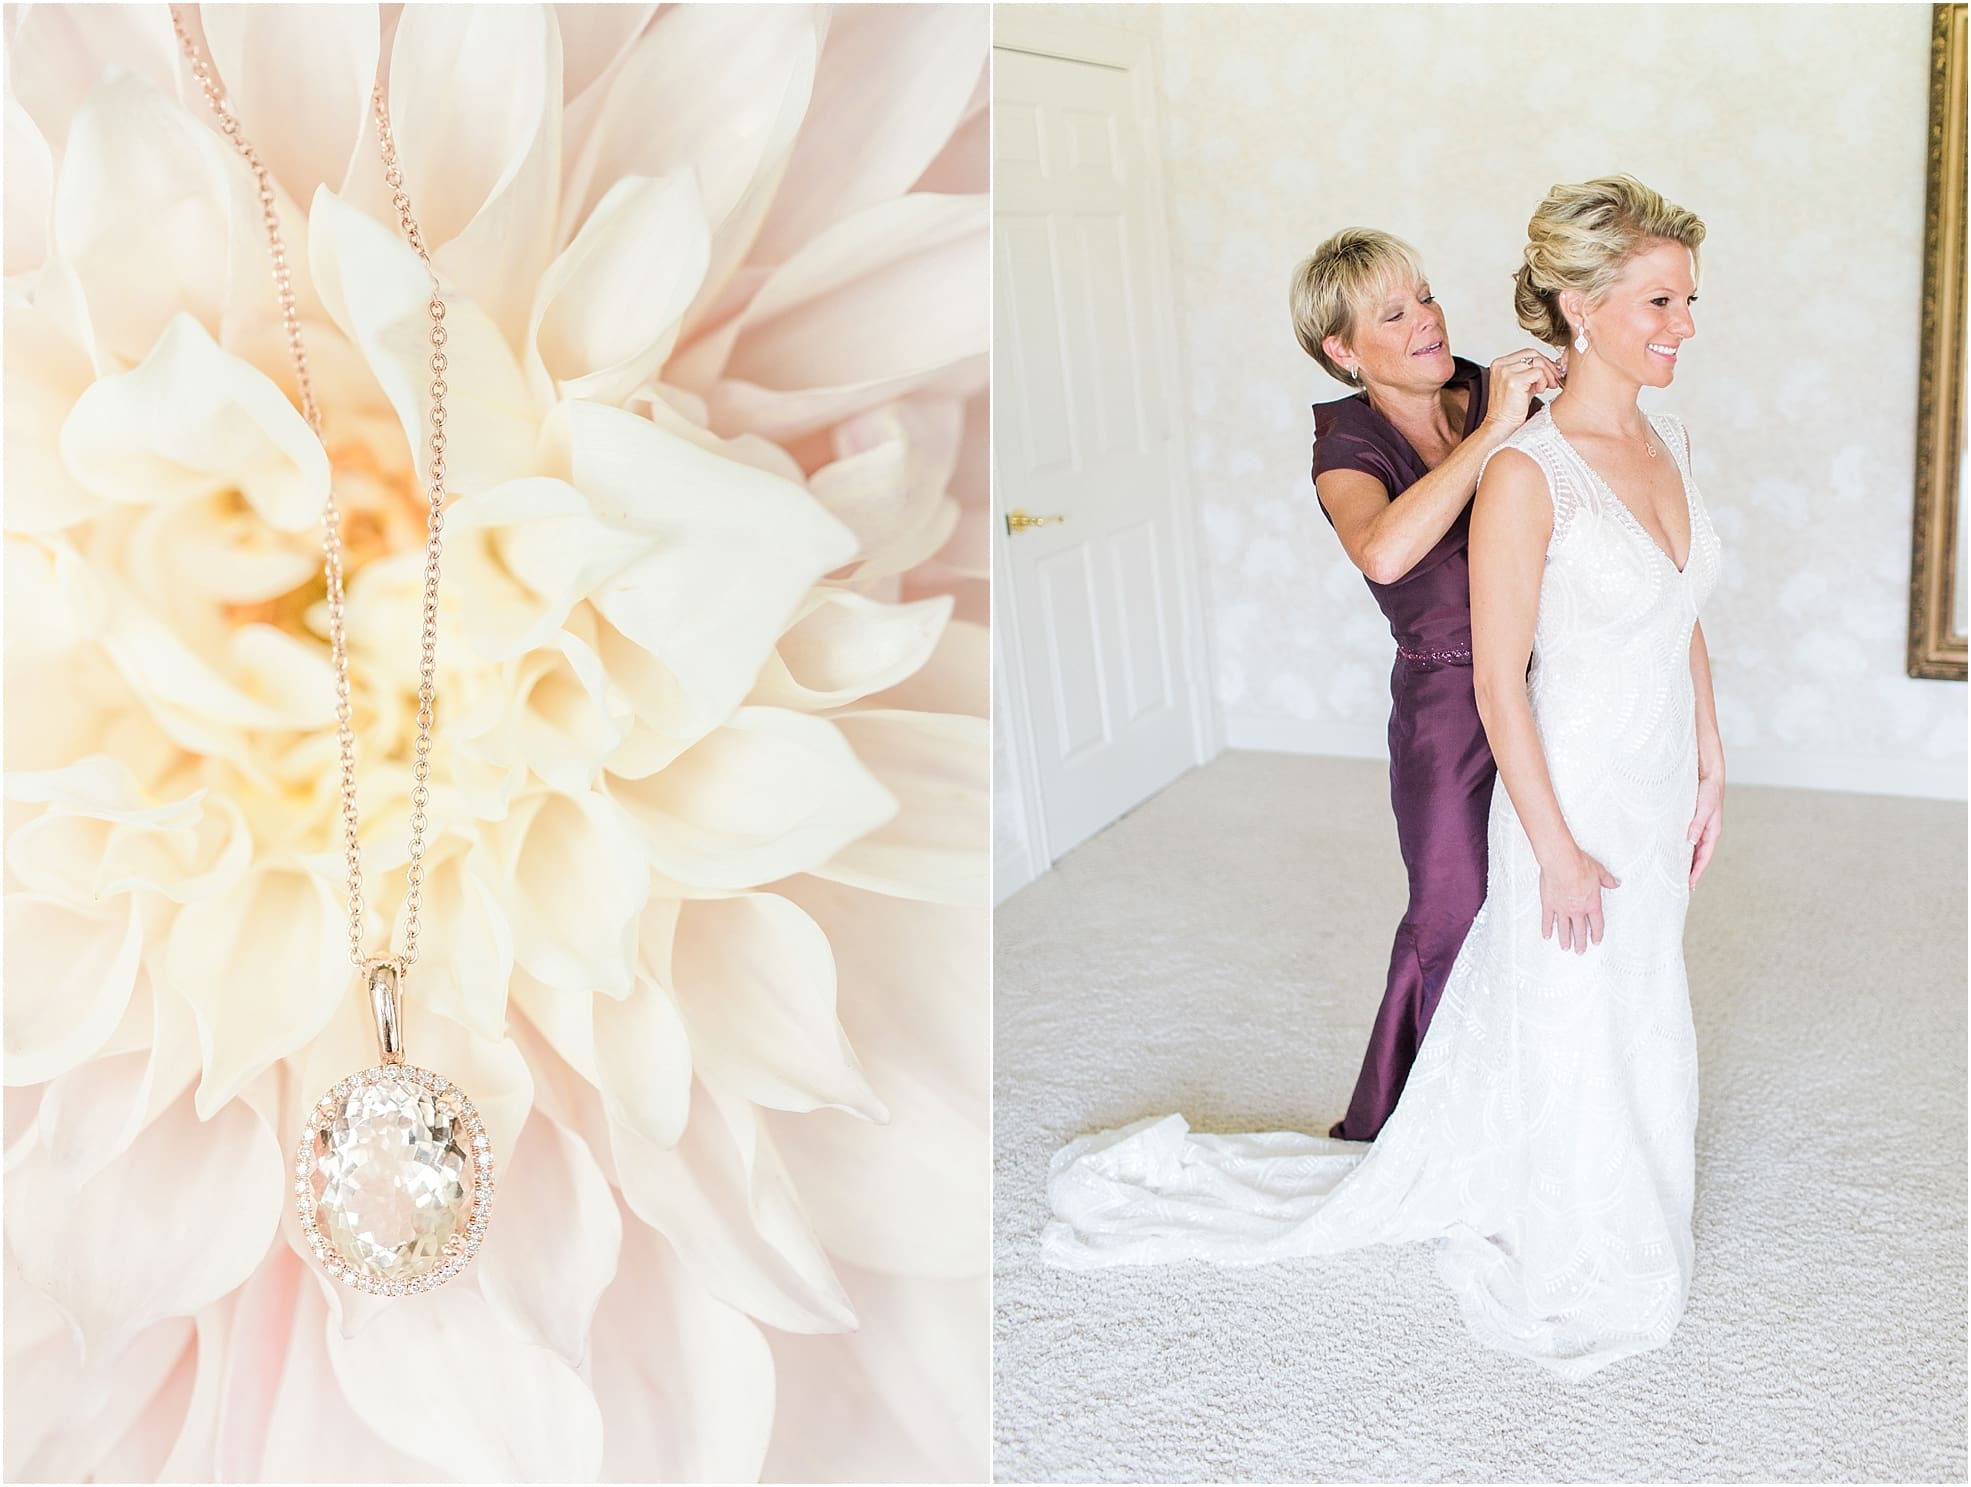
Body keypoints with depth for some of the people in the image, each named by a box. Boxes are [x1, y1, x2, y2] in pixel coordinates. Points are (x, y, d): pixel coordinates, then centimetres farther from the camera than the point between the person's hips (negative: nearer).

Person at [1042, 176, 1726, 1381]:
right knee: (1571, 1033, 11)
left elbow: (1687, 626, 12)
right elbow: (1498, 680, -21)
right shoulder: (1526, 474, -23)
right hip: (1573, 799, -7)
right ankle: (1568, 1277, 35)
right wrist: (1557, 850, -17)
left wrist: (1710, 771, 13)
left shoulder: (1665, 438, 3)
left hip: (1658, 795, 8)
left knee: (1635, 1022, 22)